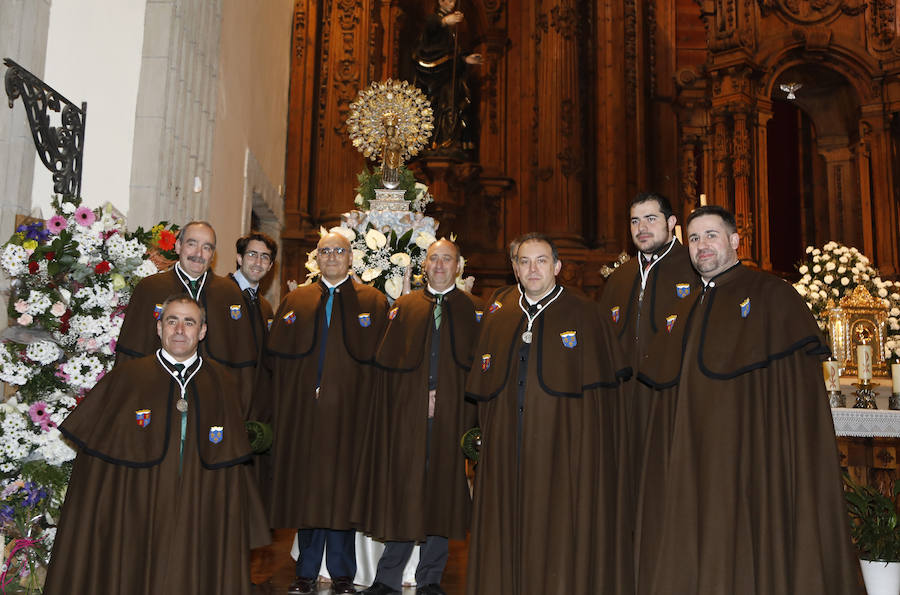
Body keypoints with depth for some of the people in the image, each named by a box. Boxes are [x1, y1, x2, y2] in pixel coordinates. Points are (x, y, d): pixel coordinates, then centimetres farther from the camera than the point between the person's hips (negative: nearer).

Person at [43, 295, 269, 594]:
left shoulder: (221, 383, 5)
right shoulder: (126, 378, 0)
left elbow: (232, 461, 7)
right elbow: (96, 453, 2)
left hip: (202, 519, 1)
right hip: (138, 518, -1)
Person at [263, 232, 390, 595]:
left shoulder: (373, 302, 6)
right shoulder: (295, 301, 13)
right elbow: (275, 357, 8)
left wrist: (372, 405, -10)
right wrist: (282, 403, -3)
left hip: (349, 410, -2)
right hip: (303, 409, 2)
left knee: (342, 485, 2)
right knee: (305, 486, 6)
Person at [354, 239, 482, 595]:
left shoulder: (475, 311, 9)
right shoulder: (403, 307, 12)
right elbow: (387, 359, 5)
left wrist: (443, 395, -7)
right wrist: (420, 395, -5)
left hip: (452, 415, 0)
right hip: (407, 415, 0)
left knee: (442, 491, 5)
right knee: (403, 489, 2)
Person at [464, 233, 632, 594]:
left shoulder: (584, 314, -1)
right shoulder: (499, 313, 10)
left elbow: (601, 386, -4)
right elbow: (484, 387, 13)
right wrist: (488, 434, 6)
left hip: (563, 445, -3)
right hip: (507, 448, 4)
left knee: (559, 534, 1)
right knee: (508, 531, 9)